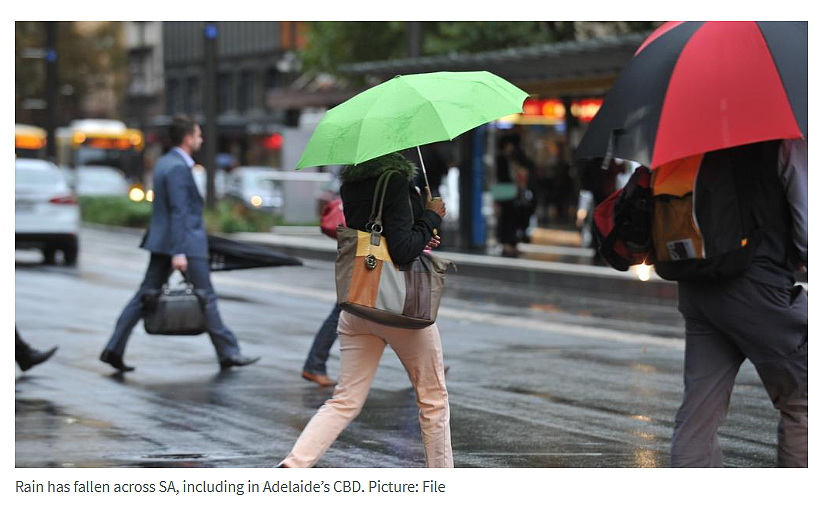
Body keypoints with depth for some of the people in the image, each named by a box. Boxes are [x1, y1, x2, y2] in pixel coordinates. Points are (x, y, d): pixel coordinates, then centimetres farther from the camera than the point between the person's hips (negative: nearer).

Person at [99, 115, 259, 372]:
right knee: (206, 298, 1)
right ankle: (228, 353, 9)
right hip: (185, 243, -9)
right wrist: (178, 252, -26)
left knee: (146, 295, 6)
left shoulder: (164, 163, 14)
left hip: (162, 243, 9)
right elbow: (178, 212, -22)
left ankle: (114, 349, 1)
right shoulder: (178, 168, -16)